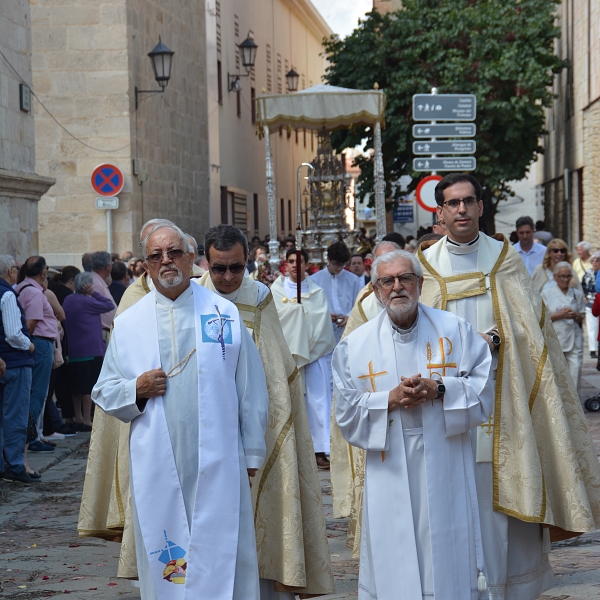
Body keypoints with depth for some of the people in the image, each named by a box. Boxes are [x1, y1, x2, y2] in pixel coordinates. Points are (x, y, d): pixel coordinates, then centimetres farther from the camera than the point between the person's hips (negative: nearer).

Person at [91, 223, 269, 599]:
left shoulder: (225, 314, 6)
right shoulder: (128, 324, 9)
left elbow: (250, 390, 7)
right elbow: (103, 394, 13)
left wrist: (252, 454, 5)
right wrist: (135, 390, -8)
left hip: (218, 465, -1)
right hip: (157, 466, 1)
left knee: (224, 558, 1)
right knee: (164, 564, 4)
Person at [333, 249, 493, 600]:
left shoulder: (456, 331, 6)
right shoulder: (356, 345, 6)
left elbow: (484, 391, 1)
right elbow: (347, 412, 3)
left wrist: (438, 389, -14)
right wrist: (390, 400, -13)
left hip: (445, 475, 0)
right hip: (389, 479, 0)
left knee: (450, 572, 2)